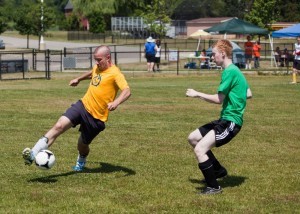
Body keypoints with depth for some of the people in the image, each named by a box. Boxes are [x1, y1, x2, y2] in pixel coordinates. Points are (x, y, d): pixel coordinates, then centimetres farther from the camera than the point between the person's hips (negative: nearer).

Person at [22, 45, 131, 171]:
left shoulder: (115, 73, -15)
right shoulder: (97, 68, 8)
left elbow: (127, 91, -31)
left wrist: (116, 102, -48)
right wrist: (79, 79, 43)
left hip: (96, 118, -5)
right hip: (82, 105, 5)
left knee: (82, 146, 11)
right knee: (59, 126, -18)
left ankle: (81, 161, 49)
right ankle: (33, 154, -28)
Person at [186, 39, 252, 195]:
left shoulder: (229, 72, -16)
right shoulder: (235, 70, 14)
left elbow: (219, 99, -18)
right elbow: (249, 94, 20)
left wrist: (197, 94, -9)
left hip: (231, 122, -10)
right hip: (225, 119, 10)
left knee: (200, 150, -17)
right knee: (193, 138, 15)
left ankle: (214, 187, -5)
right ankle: (218, 170, 23)